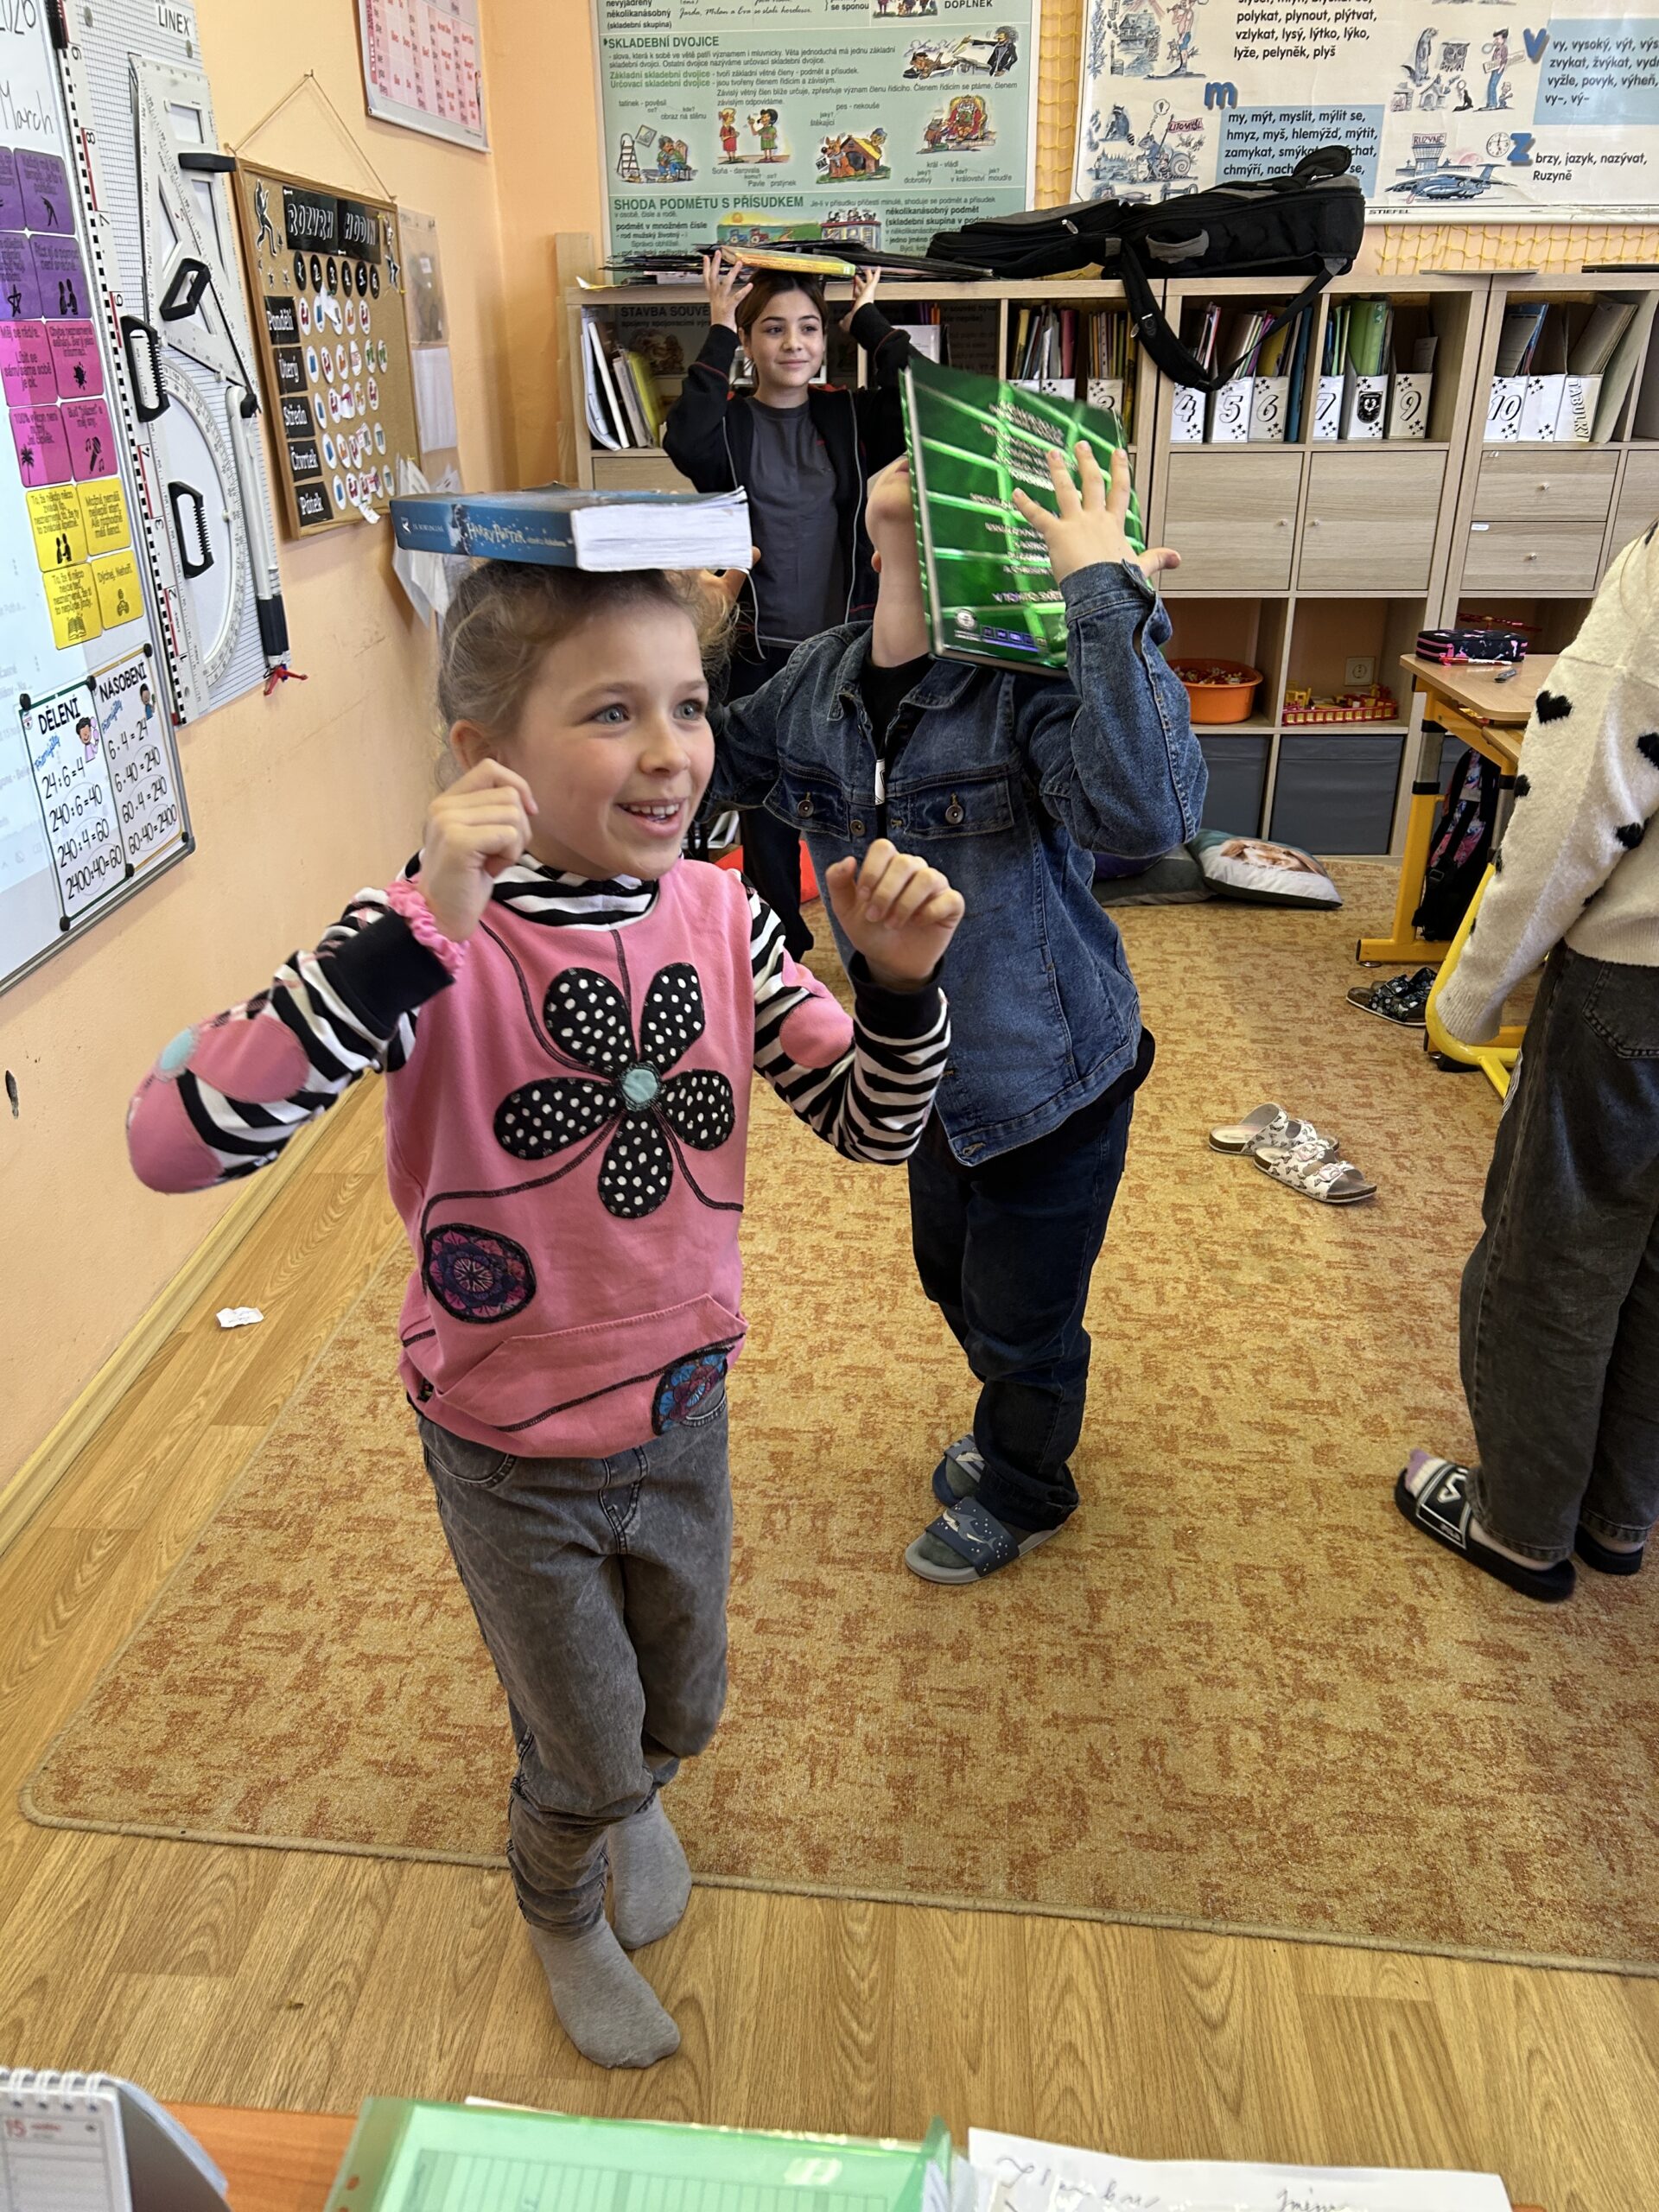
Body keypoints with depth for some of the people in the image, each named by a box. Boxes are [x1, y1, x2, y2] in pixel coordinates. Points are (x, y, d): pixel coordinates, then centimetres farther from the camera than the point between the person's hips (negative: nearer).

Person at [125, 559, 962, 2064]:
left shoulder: (720, 916, -12)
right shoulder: (434, 940, -25)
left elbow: (874, 1126, -4)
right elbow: (174, 1145, -37)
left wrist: (900, 979, -24)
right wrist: (419, 933, -44)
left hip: (684, 1416, 4)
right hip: (516, 1458, -3)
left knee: (679, 1713, 28)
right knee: (582, 1759, 22)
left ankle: (637, 1798, 66)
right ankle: (561, 1911, 58)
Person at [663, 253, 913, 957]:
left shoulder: (850, 417, 3)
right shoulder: (730, 424, -1)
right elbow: (687, 444, -25)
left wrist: (868, 317, -6)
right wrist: (718, 331, -18)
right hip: (759, 654, 0)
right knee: (766, 812, 11)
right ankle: (778, 957, 28)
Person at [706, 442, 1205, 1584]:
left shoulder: (1029, 684, -26)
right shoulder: (821, 679, -6)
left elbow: (1147, 812, -45)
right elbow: (712, 766, 11)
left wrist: (1105, 590, -40)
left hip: (1048, 1079, -7)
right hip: (931, 1074, 7)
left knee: (1024, 1320, 16)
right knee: (957, 1281, 30)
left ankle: (1021, 1495, 48)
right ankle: (1015, 1427, 62)